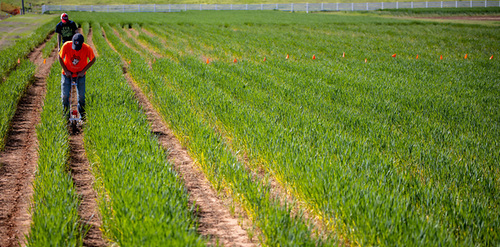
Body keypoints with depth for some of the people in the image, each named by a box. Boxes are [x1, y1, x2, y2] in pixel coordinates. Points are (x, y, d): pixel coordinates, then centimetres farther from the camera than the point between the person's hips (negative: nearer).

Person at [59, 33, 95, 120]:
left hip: (80, 74, 0)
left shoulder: (87, 48, -24)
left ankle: (82, 115, 21)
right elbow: (60, 58, -6)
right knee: (64, 96, -2)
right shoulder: (66, 46, -24)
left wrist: (83, 71, -10)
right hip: (67, 74, 0)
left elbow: (93, 60, -5)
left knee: (81, 96, -1)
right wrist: (66, 71, -11)